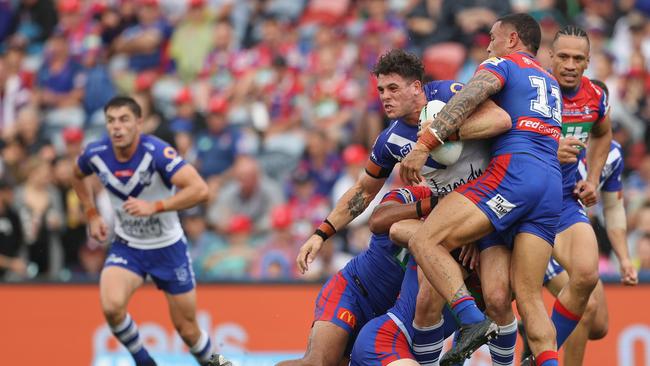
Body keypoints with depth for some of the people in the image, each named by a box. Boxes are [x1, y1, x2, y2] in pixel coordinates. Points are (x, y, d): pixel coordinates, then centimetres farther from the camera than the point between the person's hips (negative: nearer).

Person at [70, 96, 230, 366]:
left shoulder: (156, 152, -26)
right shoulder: (96, 154, -12)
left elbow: (200, 189, -36)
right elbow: (78, 175, 14)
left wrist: (154, 207, -41)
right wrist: (92, 215, 7)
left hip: (168, 248, -2)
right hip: (126, 247, 2)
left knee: (186, 329, 6)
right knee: (111, 306, -25)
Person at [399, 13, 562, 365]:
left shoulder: (503, 64, 10)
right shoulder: (550, 82, 33)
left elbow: (470, 97, -10)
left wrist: (424, 144, -18)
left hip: (512, 172, -8)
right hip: (552, 188, 8)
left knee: (425, 242, -12)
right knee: (528, 295, 5)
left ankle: (472, 320, -29)